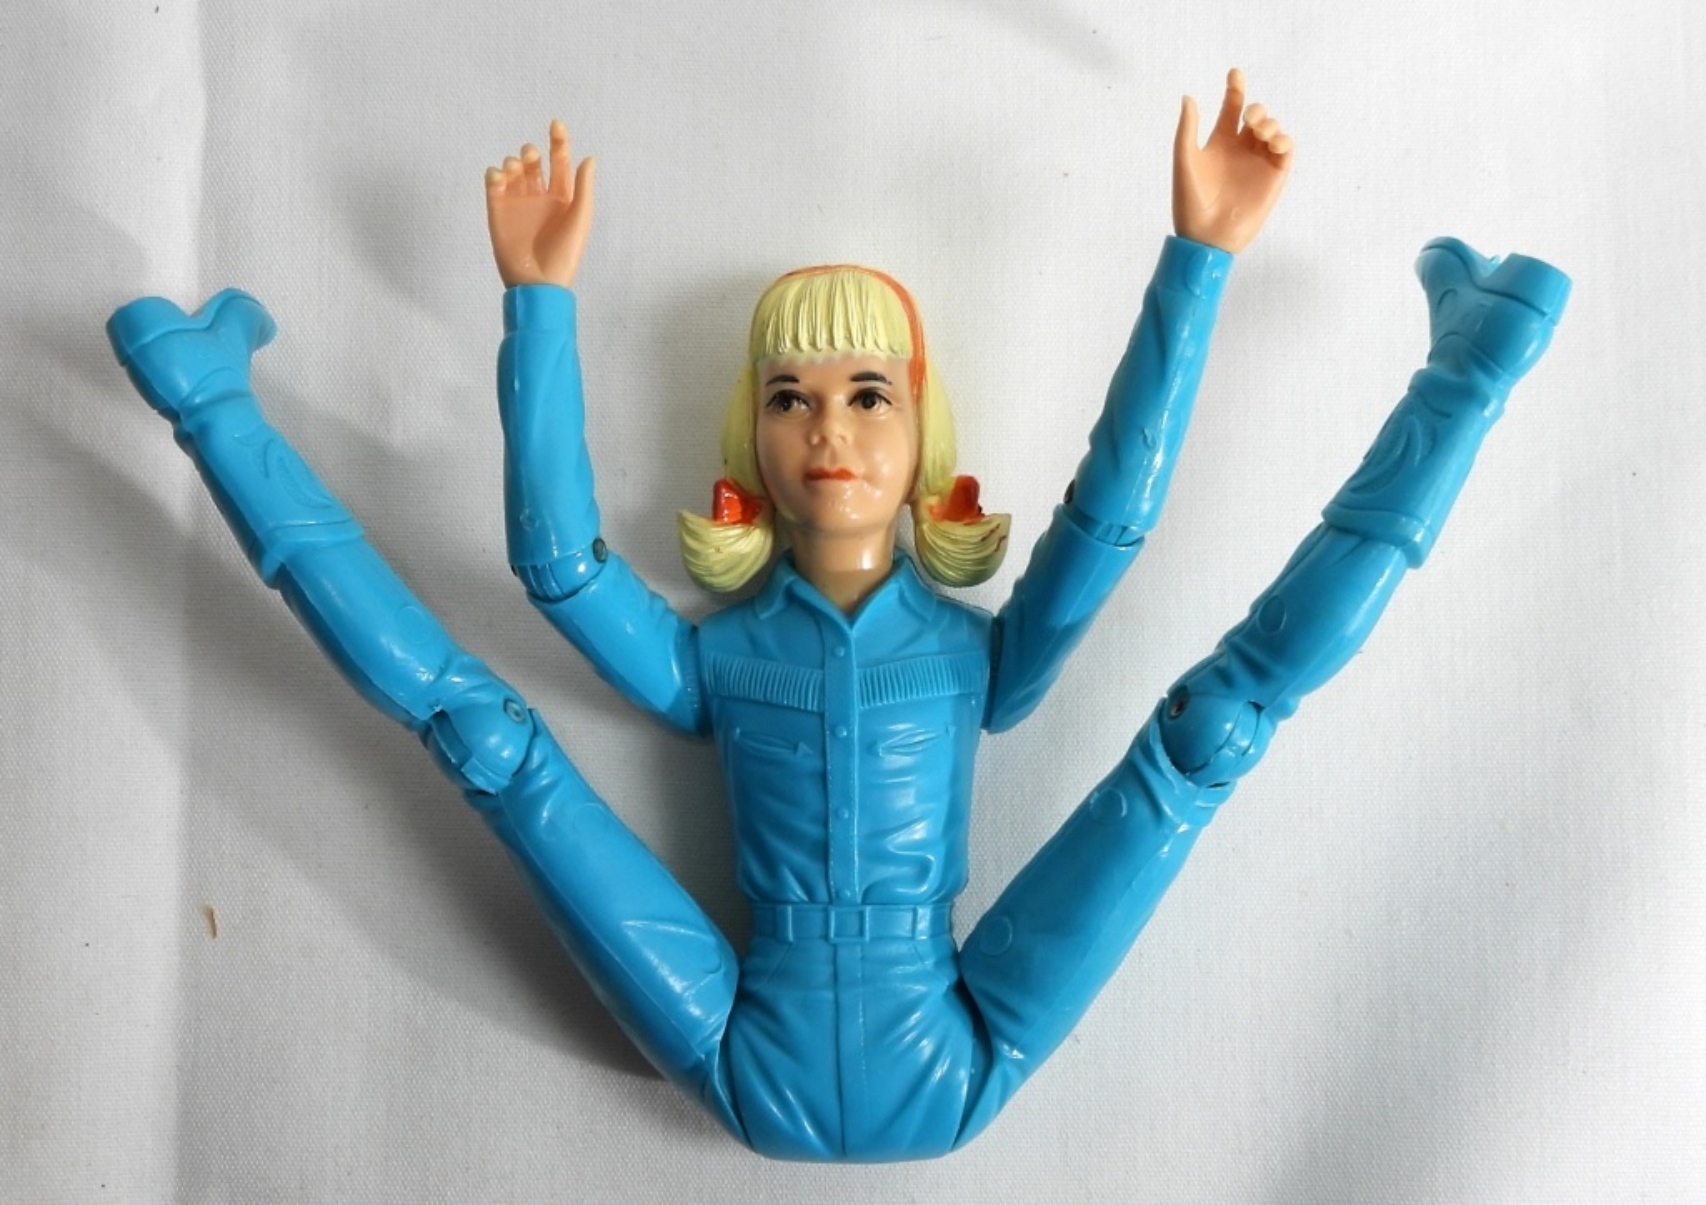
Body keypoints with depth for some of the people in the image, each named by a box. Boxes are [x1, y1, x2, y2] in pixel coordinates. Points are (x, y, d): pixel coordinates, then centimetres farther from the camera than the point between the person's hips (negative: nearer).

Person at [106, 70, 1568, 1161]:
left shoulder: (977, 652, 10)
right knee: (482, 726, -8)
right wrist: (542, 299, -6)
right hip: (759, 1073, 0)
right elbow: (557, 557, -5)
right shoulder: (714, 659, 11)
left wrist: (1200, 257, -8)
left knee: (1217, 715, -8)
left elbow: (1114, 510, -3)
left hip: (952, 1070, 0)